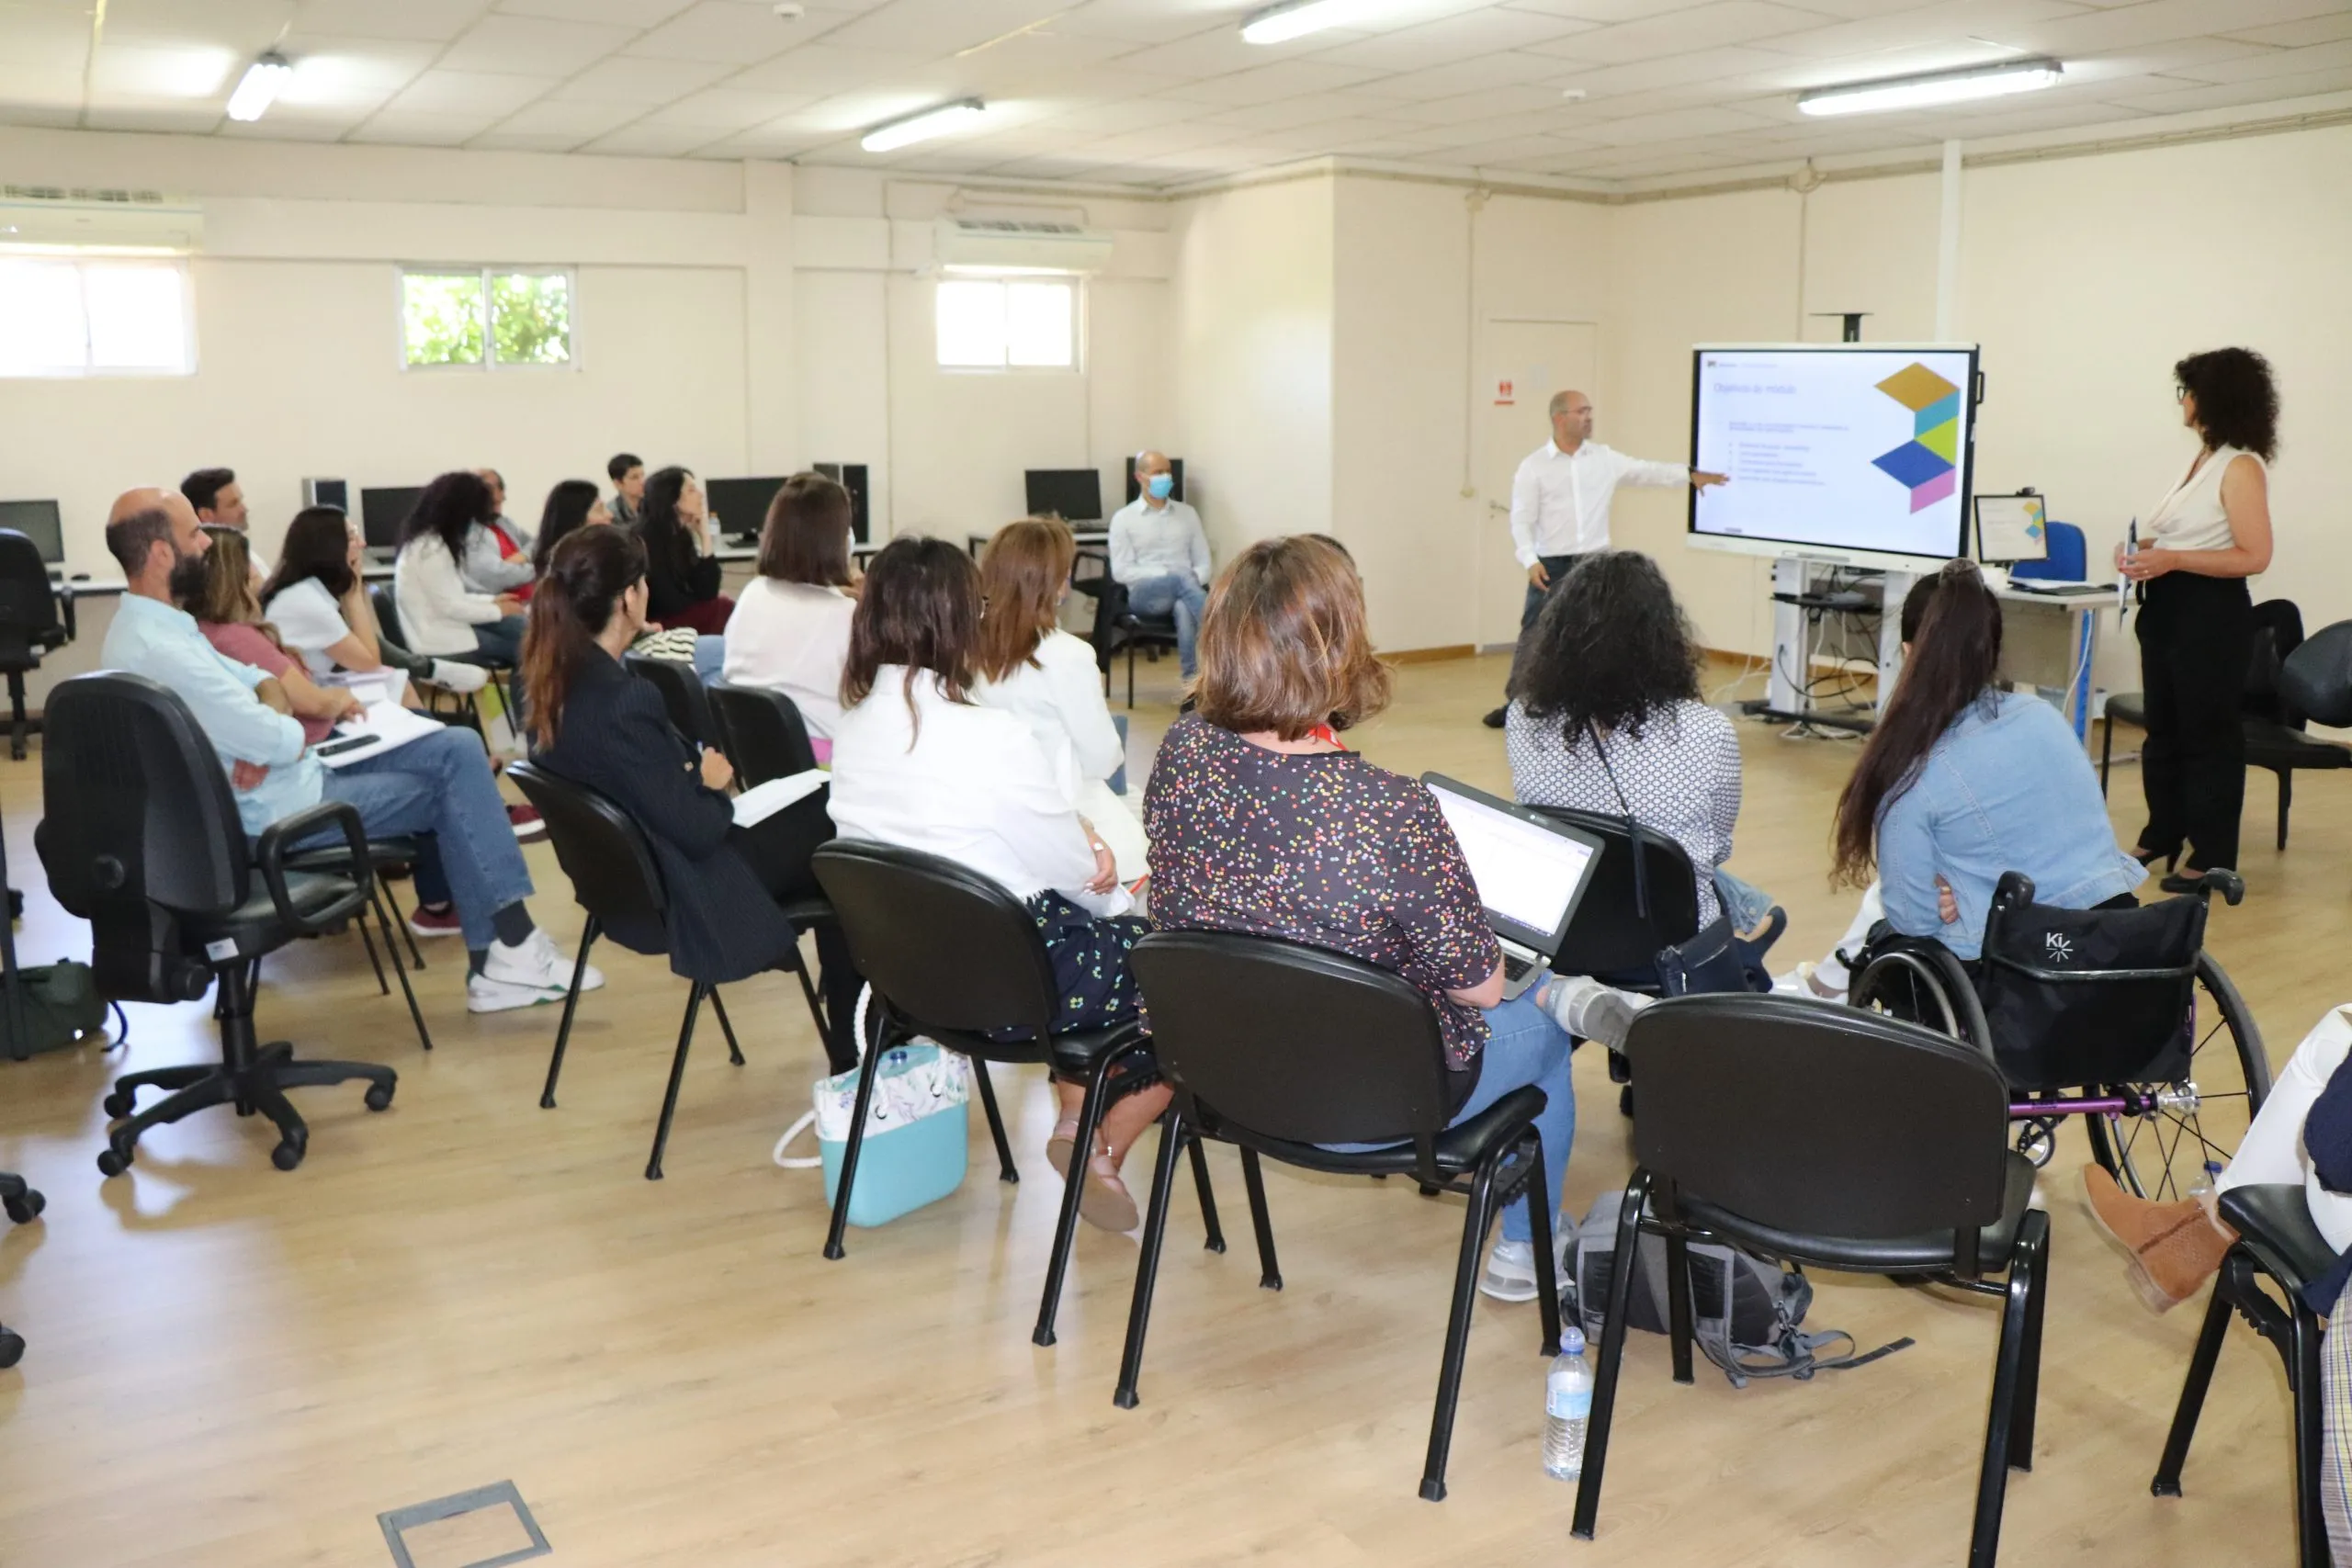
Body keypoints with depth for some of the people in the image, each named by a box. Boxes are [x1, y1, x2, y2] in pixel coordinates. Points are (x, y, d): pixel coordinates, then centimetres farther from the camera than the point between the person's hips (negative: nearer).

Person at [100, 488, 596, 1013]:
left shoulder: (150, 625, 7)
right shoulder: (158, 649, -25)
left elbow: (259, 681, 14)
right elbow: (277, 743, -26)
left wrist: (271, 732, -8)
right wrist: (288, 733, -2)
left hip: (289, 773, 10)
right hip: (277, 808, -10)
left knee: (459, 748, 4)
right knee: (456, 780, -3)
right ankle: (505, 953, 3)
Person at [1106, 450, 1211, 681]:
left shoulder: (1187, 513, 18)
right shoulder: (1124, 518, 7)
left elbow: (1203, 562, 15)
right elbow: (1121, 571, -2)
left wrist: (1195, 580, -11)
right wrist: (1168, 575, -15)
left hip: (1183, 589, 2)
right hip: (1144, 594, -2)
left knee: (1184, 608, -38)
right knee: (1182, 578, -37)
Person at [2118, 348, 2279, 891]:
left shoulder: (2241, 467, -13)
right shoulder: (2204, 458, 12)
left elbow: (2253, 556, -19)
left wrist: (2171, 560, -24)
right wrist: (2142, 549, 4)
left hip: (2210, 613, -9)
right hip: (2167, 608, 9)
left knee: (2207, 733, -1)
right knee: (2164, 727, 16)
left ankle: (2212, 857, 8)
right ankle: (2162, 836, 28)